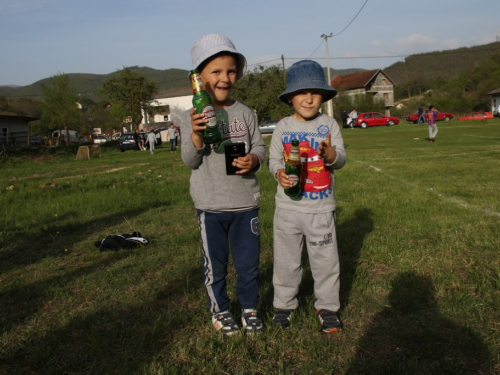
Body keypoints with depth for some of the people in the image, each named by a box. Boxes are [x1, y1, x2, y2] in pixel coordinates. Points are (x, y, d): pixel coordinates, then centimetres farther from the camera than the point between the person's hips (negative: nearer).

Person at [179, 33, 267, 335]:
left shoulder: (245, 113, 2)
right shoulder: (193, 117, -5)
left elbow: (260, 146, 7)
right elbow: (190, 161, -8)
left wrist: (253, 159, -16)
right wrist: (195, 135, -26)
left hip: (246, 202, 2)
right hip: (210, 205, -2)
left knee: (249, 262, 11)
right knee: (215, 264, 12)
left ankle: (250, 308, 32)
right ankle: (220, 311, 32)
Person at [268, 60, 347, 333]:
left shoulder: (329, 124, -1)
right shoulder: (283, 127, 1)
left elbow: (340, 159, -7)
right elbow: (274, 158, 4)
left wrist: (330, 152, -30)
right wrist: (279, 173, -18)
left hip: (320, 206, -1)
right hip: (288, 206, 1)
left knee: (325, 259, 9)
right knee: (286, 258, 12)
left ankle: (327, 306, 27)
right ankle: (284, 303, 29)